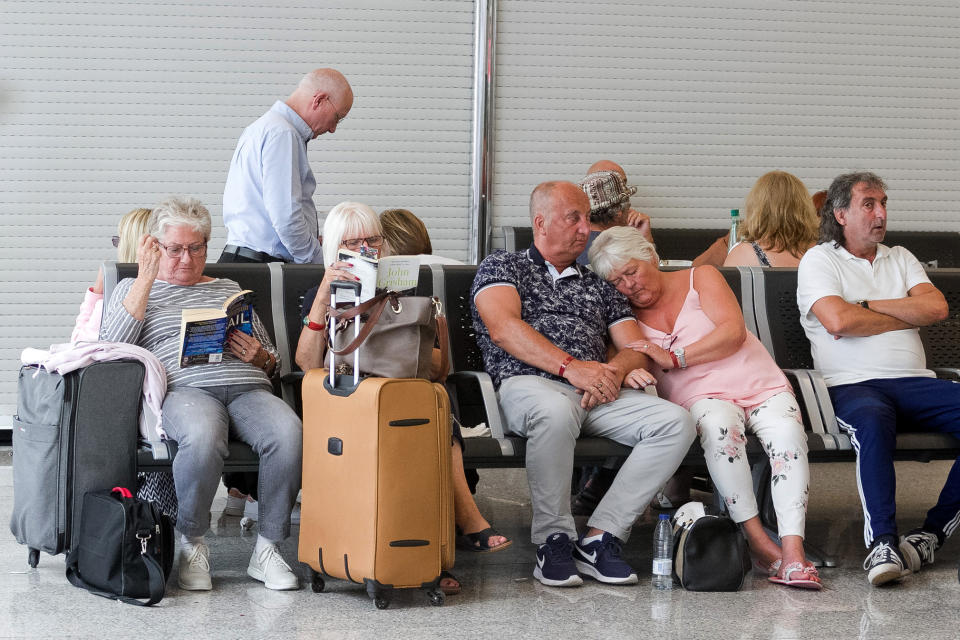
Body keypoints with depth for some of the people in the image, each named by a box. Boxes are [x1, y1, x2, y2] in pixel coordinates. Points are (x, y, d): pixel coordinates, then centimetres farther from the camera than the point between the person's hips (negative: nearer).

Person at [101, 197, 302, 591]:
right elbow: (112, 347, 0)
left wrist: (259, 357, 2)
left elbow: (272, 363, 28)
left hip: (247, 388, 3)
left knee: (289, 433, -33)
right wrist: (146, 278, 0)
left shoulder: (229, 289, 30)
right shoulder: (133, 289, 22)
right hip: (184, 389, -3)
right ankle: (192, 546, -19)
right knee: (203, 436, -41)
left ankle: (267, 548, -20)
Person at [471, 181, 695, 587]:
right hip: (530, 384, -5)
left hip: (598, 395, 5)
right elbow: (504, 328, -6)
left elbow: (638, 350, 19)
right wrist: (571, 366, -17)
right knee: (556, 412, -42)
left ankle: (600, 537, -22)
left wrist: (613, 370, -6)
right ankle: (553, 540, -23)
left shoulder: (598, 286, 29)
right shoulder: (501, 267, 15)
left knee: (676, 422, -21)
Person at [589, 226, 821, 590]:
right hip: (705, 398, 0)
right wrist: (628, 372, -23)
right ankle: (758, 542, -33)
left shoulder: (701, 279, 9)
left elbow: (733, 332, -4)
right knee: (718, 424, -38)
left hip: (761, 386, 0)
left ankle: (792, 552, -42)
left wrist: (673, 358, -12)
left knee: (788, 431, -33)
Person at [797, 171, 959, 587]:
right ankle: (881, 542, -40)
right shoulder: (819, 260, 9)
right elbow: (838, 321, -10)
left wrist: (866, 307, -1)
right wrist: (907, 316, 4)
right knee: (873, 421, -40)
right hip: (853, 384, -5)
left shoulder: (900, 258, 25)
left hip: (915, 382, 5)